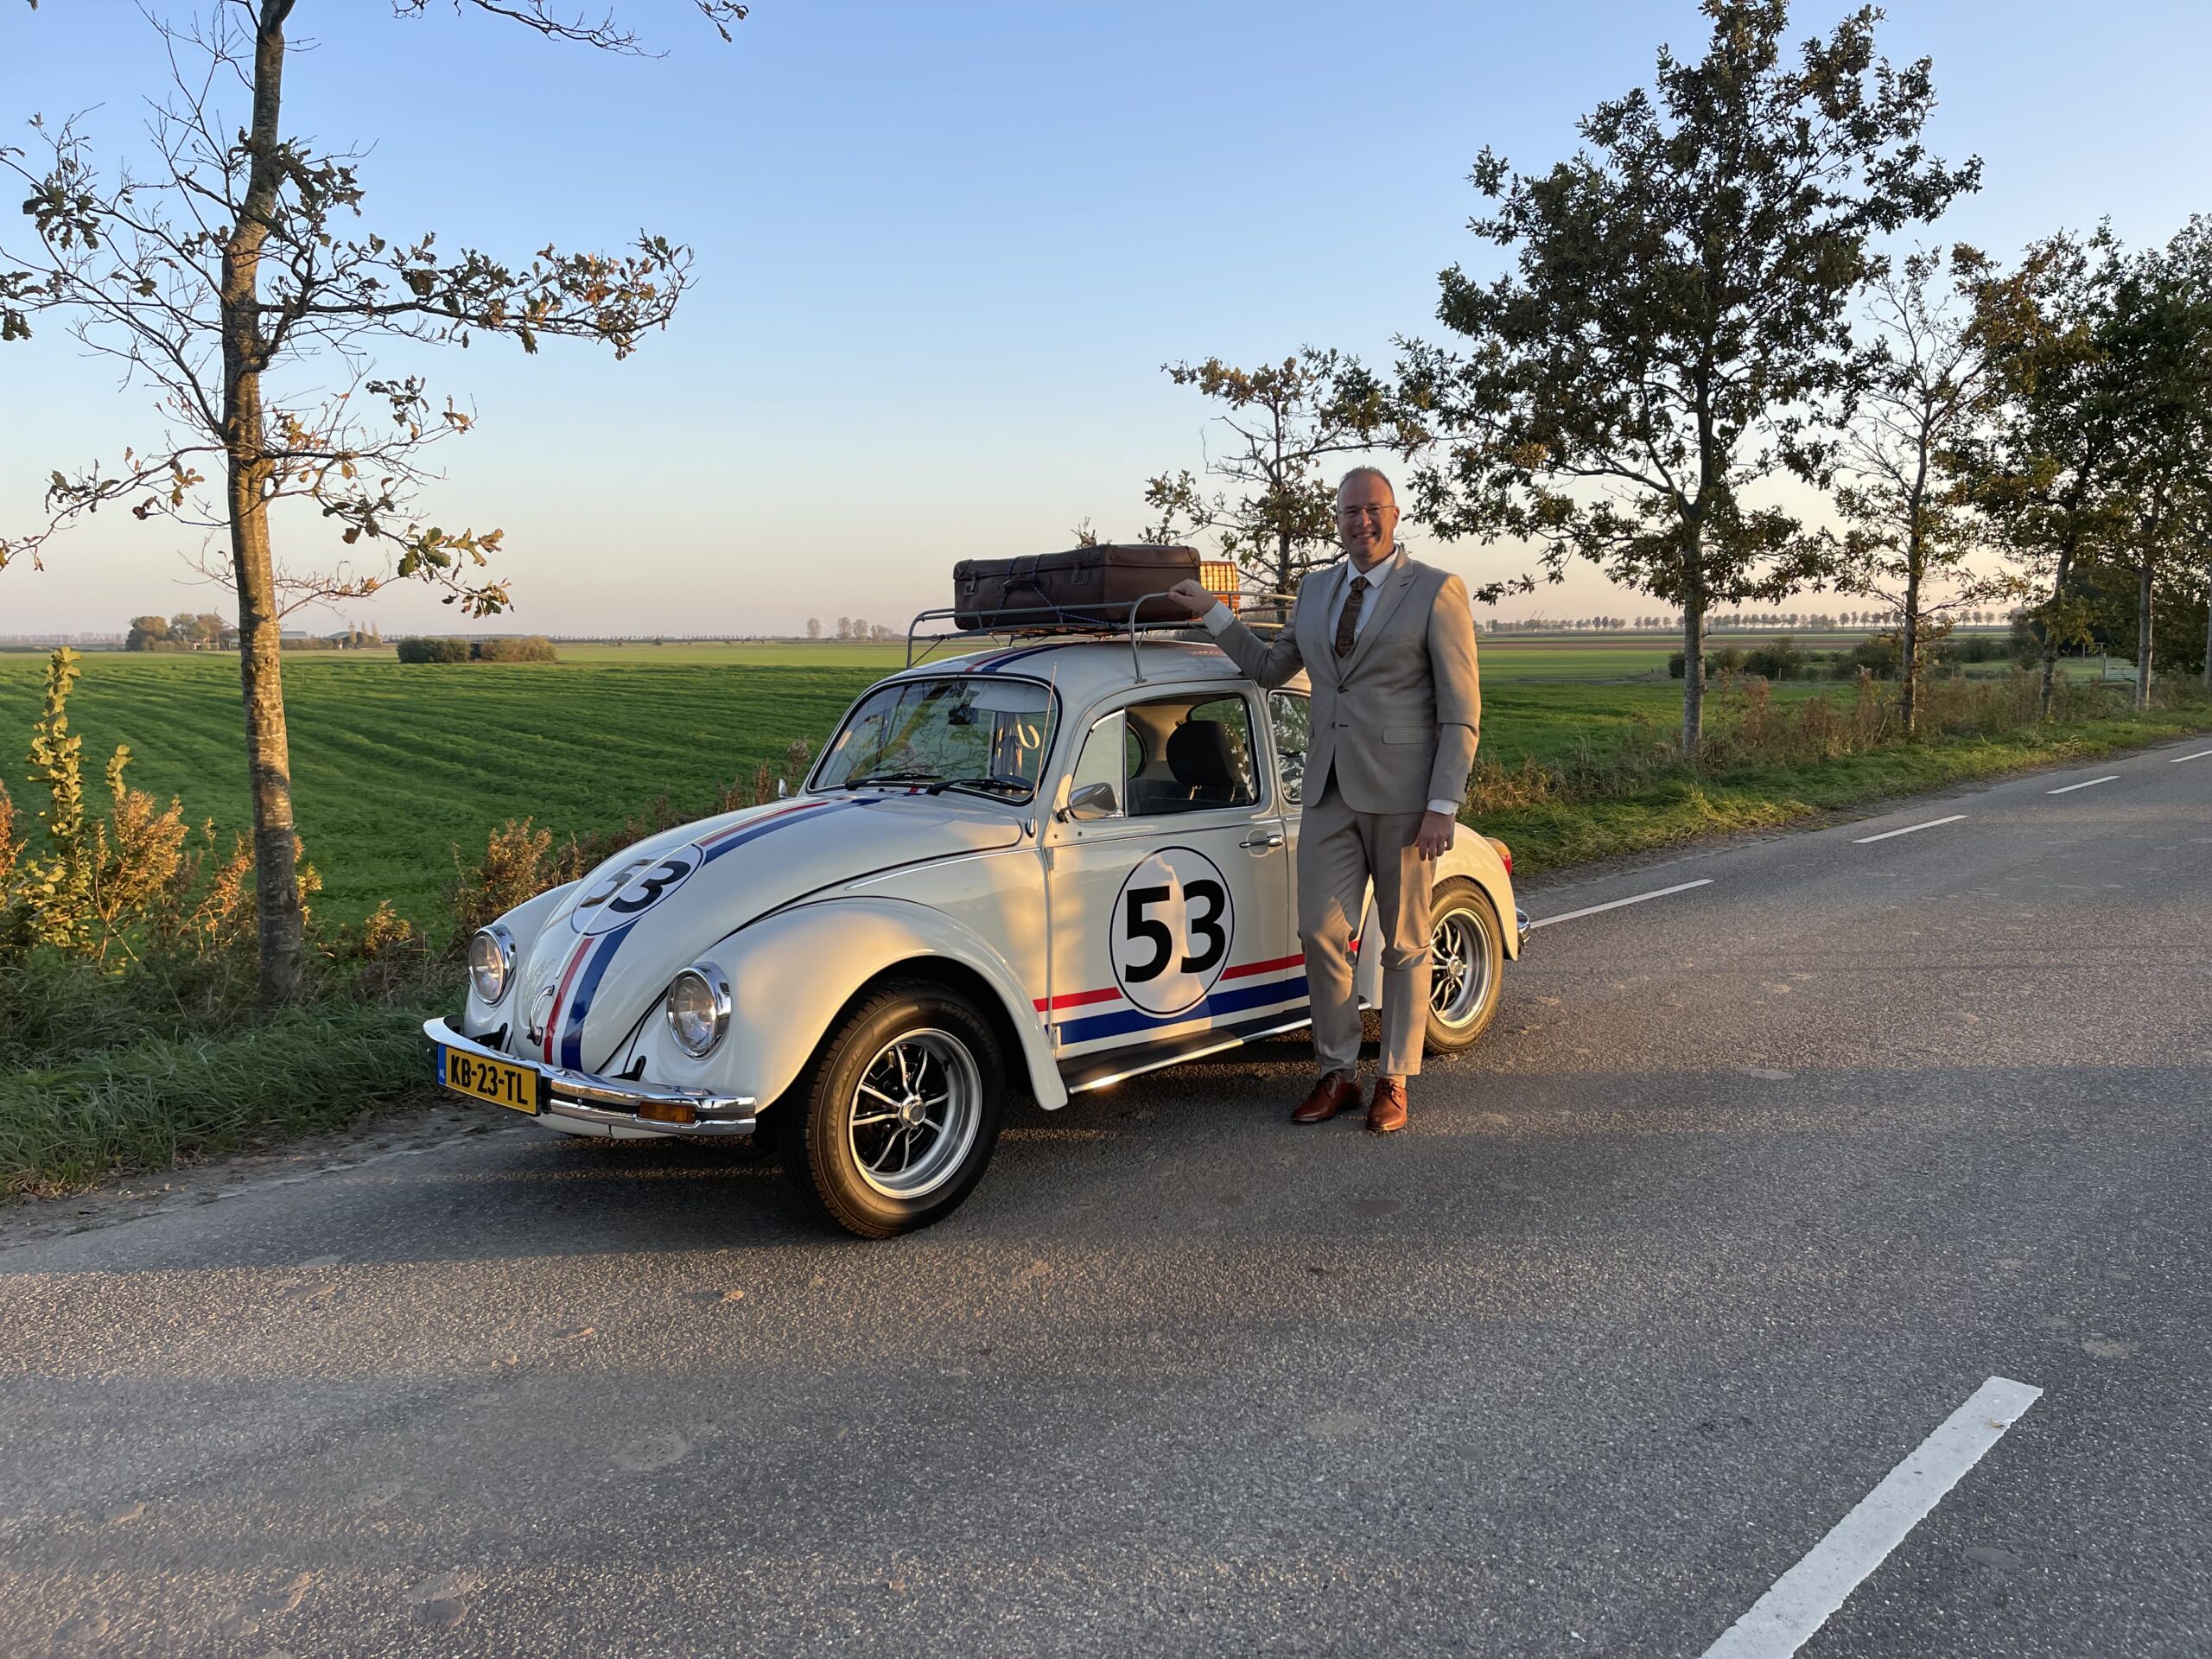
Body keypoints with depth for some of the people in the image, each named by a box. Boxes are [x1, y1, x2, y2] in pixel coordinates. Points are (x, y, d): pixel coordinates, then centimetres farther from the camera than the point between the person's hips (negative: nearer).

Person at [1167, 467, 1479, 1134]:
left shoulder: (1437, 591, -5)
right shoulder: (1315, 588, 12)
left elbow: (1462, 712, -8)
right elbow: (1272, 667, 20)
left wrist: (1443, 807, -14)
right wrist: (1212, 613, 9)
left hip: (1402, 796, -5)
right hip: (1330, 791, 5)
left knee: (1403, 943, 6)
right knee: (1320, 932, 2)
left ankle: (1394, 1081, 18)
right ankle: (1338, 1074, 16)